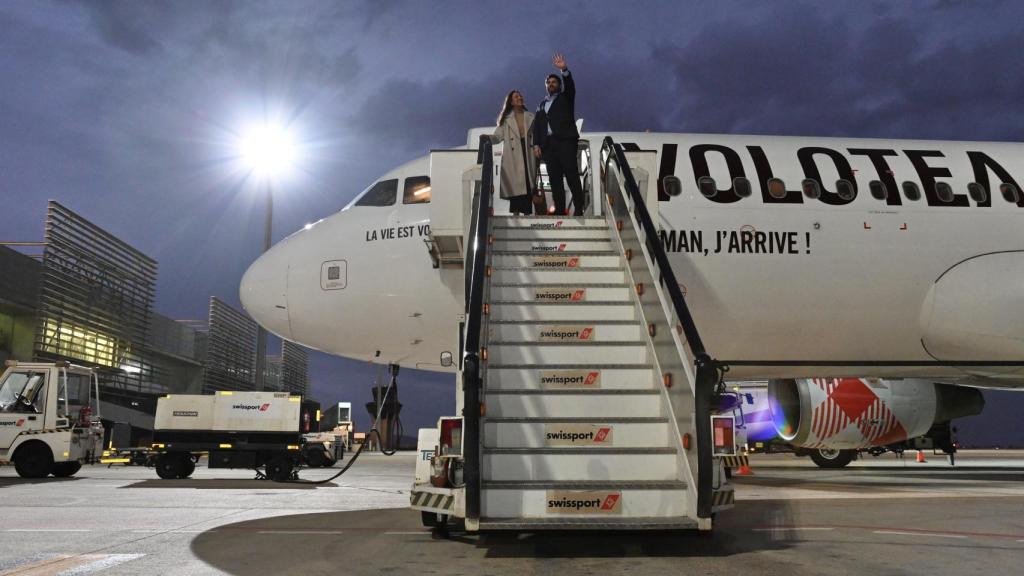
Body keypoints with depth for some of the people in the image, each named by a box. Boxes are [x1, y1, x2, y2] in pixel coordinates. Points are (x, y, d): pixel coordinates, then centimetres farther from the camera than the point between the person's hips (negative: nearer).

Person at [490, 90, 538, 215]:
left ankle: (527, 213, 2)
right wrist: (487, 137, -20)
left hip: (528, 156, 2)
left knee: (529, 185, -2)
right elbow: (498, 136, -1)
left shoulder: (530, 118, 15)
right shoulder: (506, 119, 9)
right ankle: (516, 213, -2)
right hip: (513, 158, -2)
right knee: (515, 186, -6)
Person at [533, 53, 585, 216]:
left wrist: (564, 69, -24)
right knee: (554, 178, -2)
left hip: (565, 141, -5)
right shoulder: (542, 104, 23)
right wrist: (536, 144, 3)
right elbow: (537, 126, 17)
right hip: (548, 144, 5)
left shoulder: (565, 98, 13)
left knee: (572, 175, -12)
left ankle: (578, 209, -15)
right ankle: (559, 209, -4)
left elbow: (570, 85, -8)